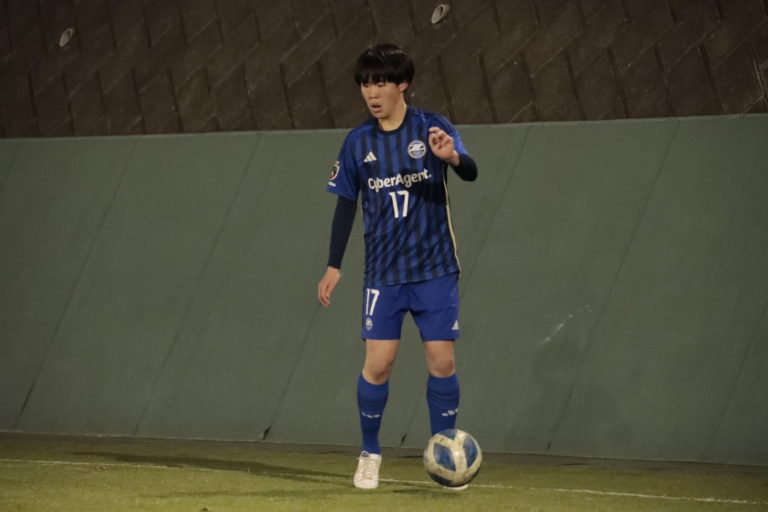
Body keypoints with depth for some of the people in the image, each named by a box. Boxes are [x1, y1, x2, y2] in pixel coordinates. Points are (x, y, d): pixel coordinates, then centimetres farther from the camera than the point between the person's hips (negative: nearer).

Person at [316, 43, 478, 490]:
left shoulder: (432, 128, -5)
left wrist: (453, 157, -44)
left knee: (442, 360, -4)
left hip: (435, 269, -1)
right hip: (384, 273, 1)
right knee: (378, 362, -6)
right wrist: (334, 267, 7)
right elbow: (346, 206, 11)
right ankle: (370, 454, 10)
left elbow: (471, 172, -21)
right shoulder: (358, 143, 3)